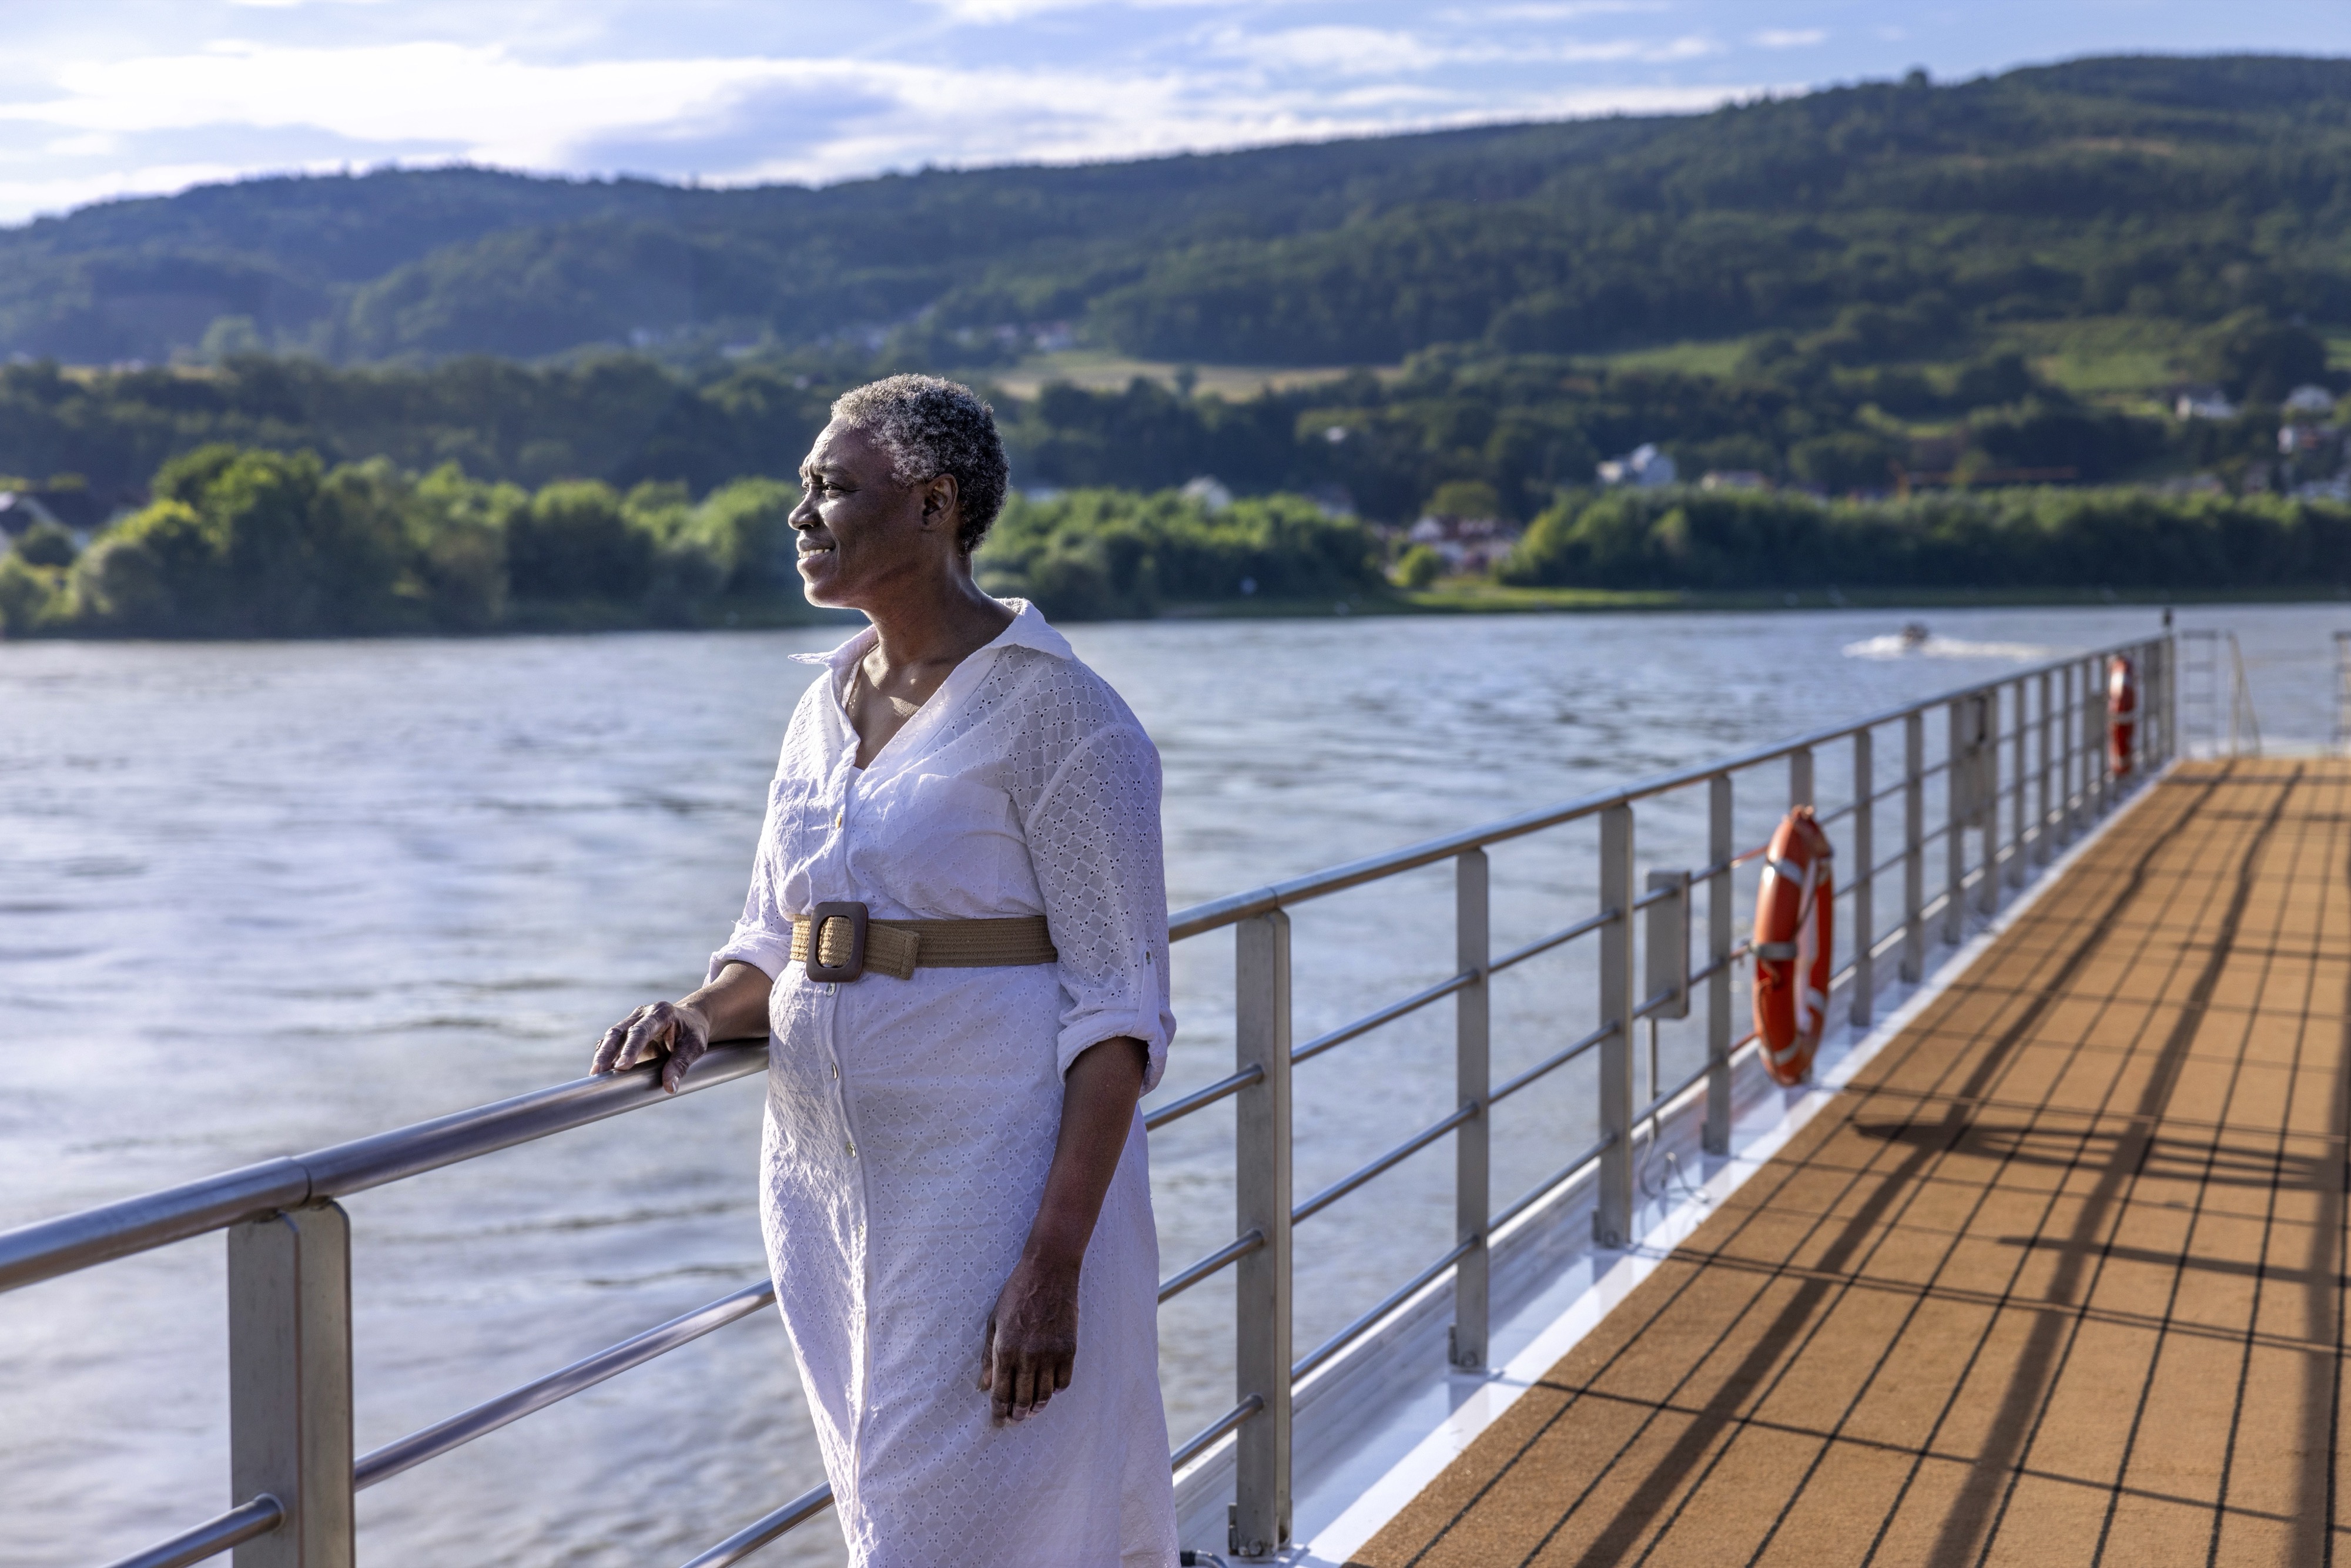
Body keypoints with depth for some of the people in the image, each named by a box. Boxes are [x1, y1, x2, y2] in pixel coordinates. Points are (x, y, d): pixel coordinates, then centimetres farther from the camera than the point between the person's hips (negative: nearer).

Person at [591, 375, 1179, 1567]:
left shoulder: (1054, 710, -12)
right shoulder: (827, 703, 10)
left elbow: (1118, 1014, -14)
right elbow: (772, 941, 17)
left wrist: (1052, 1266, -21)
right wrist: (705, 1014, -6)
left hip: (988, 1186, -7)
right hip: (828, 1184, 7)